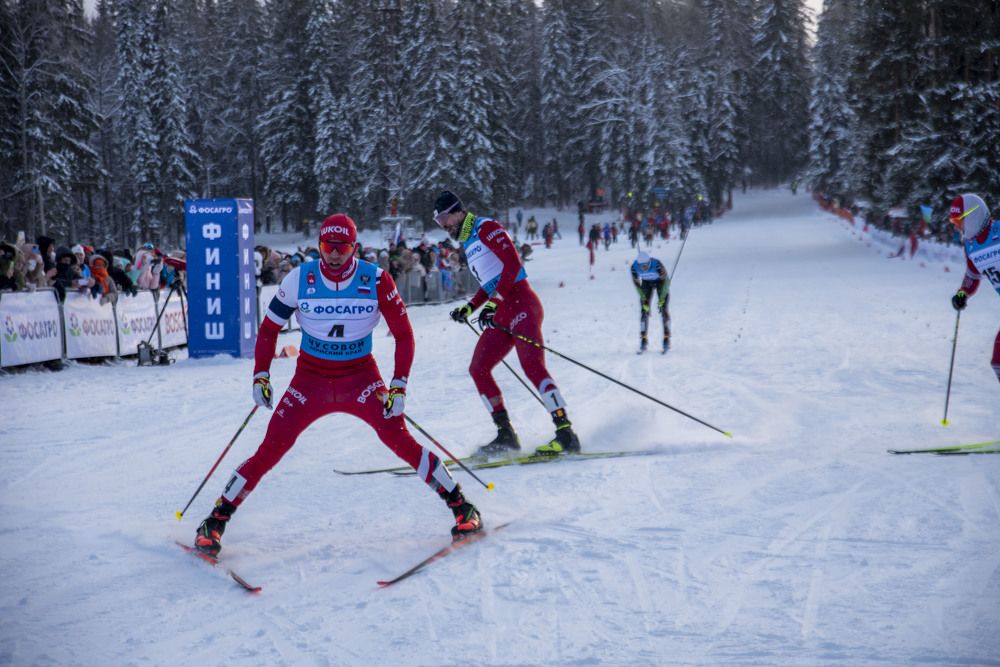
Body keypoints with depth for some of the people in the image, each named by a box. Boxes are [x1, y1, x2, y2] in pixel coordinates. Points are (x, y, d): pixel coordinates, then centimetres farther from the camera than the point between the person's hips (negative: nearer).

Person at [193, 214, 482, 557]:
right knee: (270, 449, -9)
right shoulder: (299, 280, -11)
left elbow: (404, 334, -5)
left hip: (361, 377, -1)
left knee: (399, 439, -18)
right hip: (310, 378, 1)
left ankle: (461, 506, -6)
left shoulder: (376, 280, -13)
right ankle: (216, 519, 6)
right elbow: (269, 329, 3)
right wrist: (260, 375, -6)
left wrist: (399, 384, -14)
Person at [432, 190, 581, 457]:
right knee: (478, 369, 4)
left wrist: (492, 302, -21)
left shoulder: (485, 228, -4)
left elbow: (512, 264, -15)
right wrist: (469, 307, 23)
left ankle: (566, 433, -27)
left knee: (532, 365, -22)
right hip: (501, 313, 10)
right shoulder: (468, 242, 24)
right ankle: (506, 435, 5)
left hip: (519, 302, -10)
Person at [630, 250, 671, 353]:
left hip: (660, 282, -2)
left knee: (663, 309, -14)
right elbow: (636, 283, -14)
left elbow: (665, 280, -25)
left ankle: (667, 338, -7)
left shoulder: (657, 264, -37)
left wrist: (662, 299, -27)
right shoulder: (634, 267, -28)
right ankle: (643, 339, -3)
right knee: (644, 309, -9)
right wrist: (644, 299, -18)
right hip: (646, 283, 2)